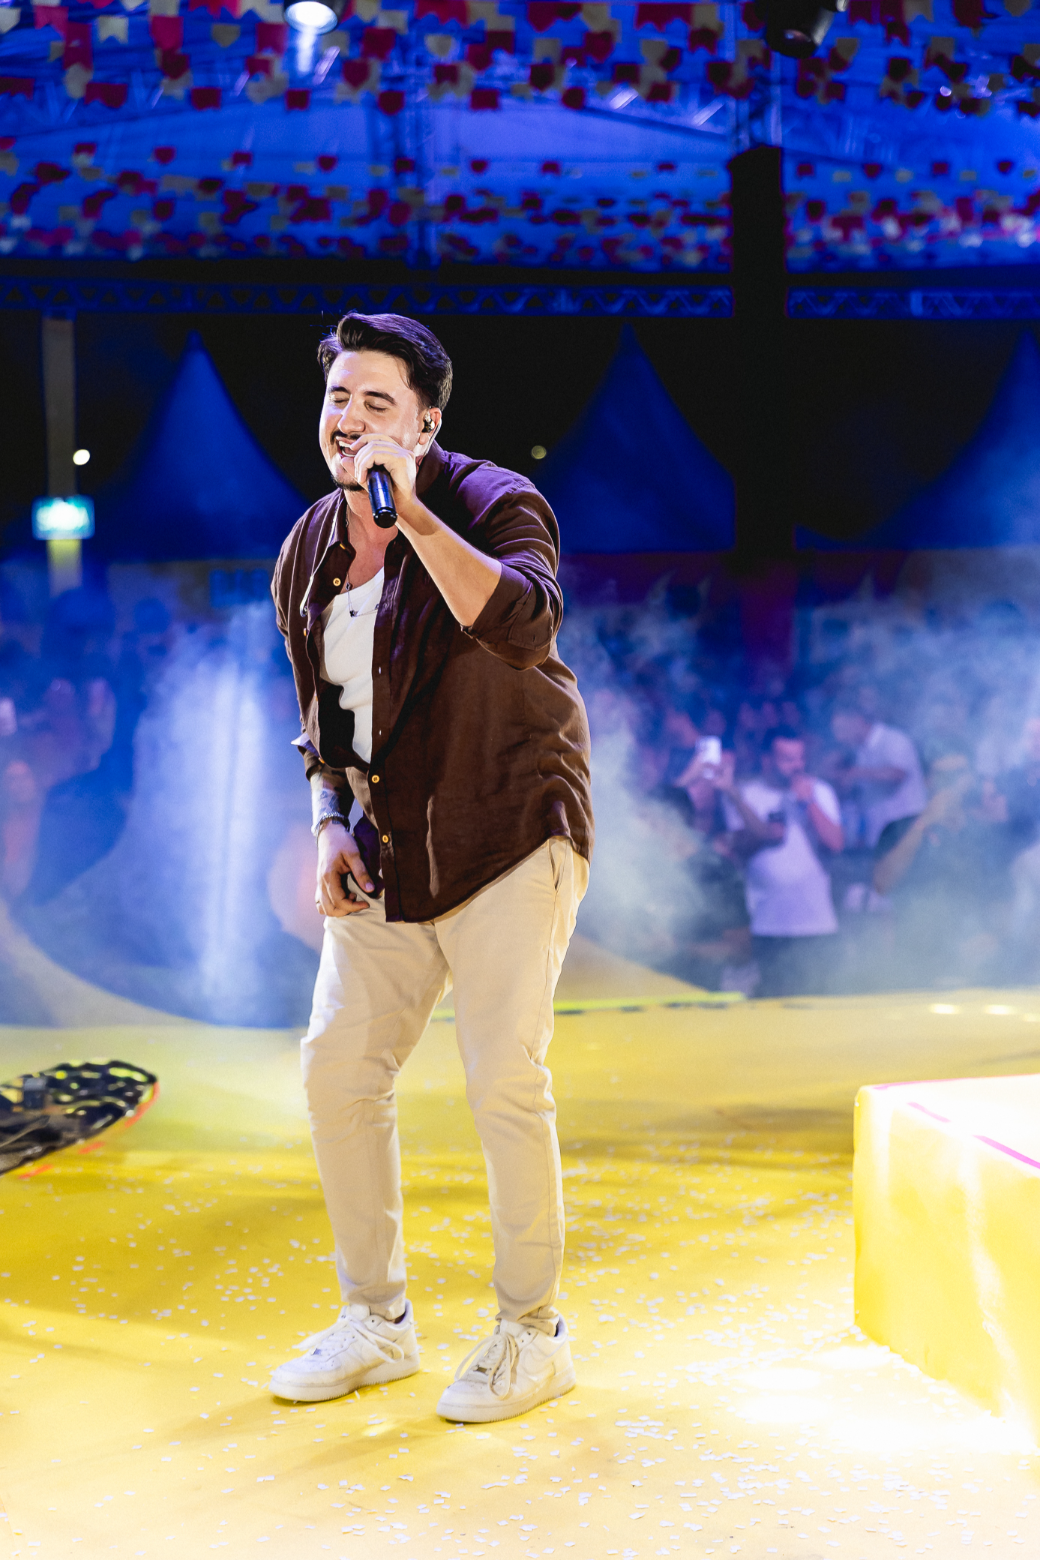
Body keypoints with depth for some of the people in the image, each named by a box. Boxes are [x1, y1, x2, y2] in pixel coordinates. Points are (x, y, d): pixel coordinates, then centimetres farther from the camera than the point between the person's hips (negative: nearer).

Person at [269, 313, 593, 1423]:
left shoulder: (494, 504, -11)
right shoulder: (307, 553, 8)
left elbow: (525, 627, -33)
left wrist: (411, 512, -34)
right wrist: (330, 824, 5)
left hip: (510, 839, -6)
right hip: (386, 858, 7)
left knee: (505, 1083, -9)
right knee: (338, 1070, 4)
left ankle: (532, 1333, 10)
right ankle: (376, 1321, 21)